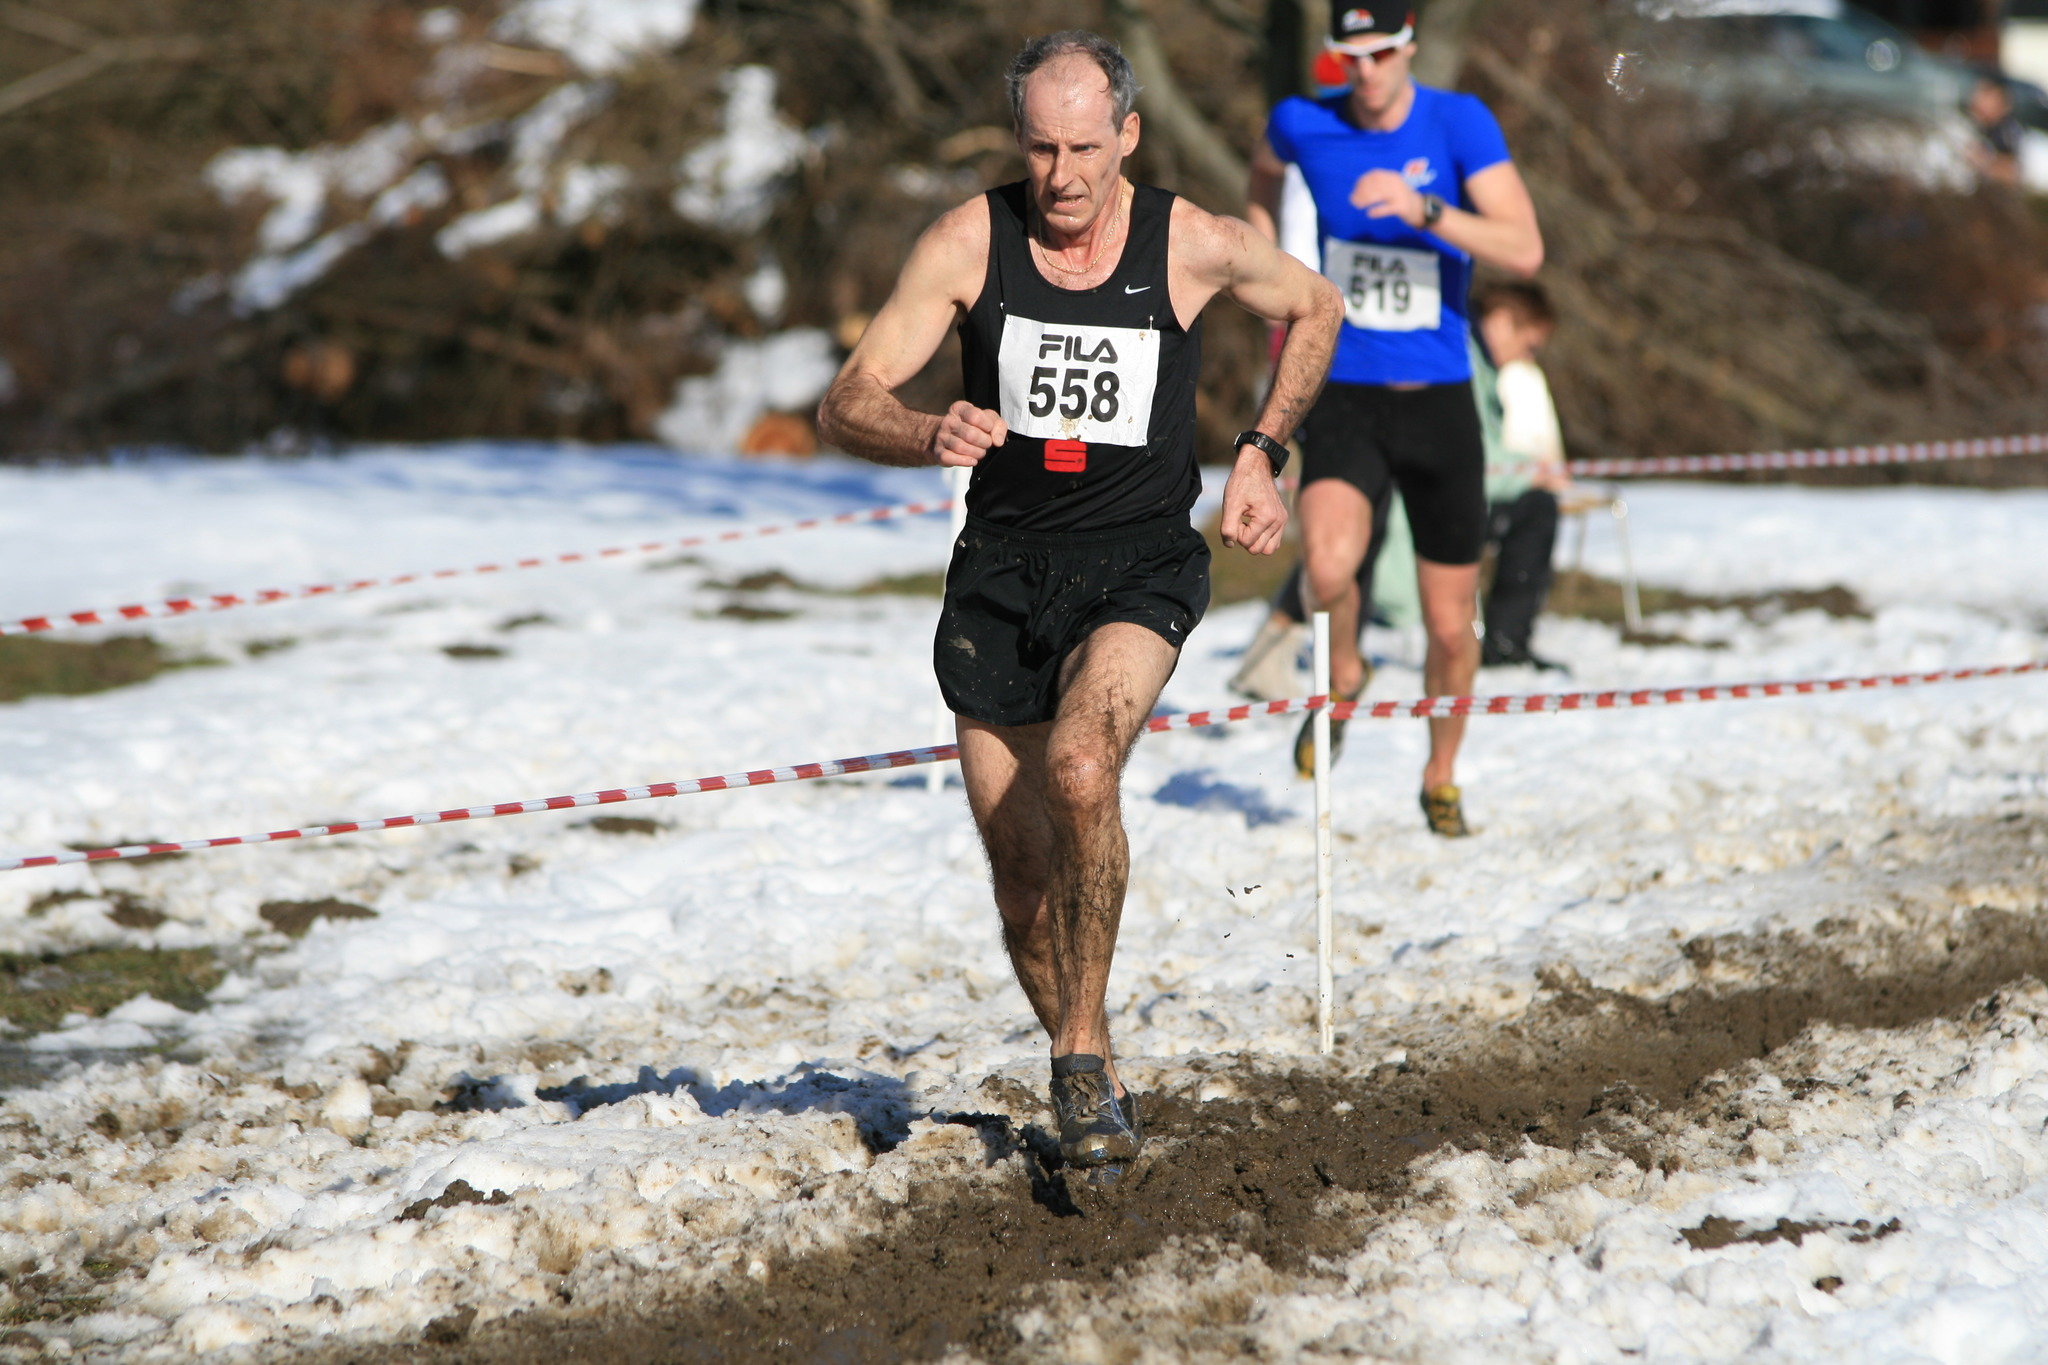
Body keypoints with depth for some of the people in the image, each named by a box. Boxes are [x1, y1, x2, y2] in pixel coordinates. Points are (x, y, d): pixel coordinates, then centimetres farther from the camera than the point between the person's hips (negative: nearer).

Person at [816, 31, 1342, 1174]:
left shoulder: (1193, 246, -8)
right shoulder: (970, 241, -7)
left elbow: (1317, 310, 14)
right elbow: (847, 406, -9)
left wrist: (1263, 457, 6)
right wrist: (930, 436, -30)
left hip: (1140, 566, -2)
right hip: (1005, 567, 2)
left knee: (1080, 765, -30)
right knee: (1023, 869, 4)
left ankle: (1081, 1051, -16)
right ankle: (1094, 1084, 27)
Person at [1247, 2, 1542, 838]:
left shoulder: (1459, 123, -10)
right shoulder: (1304, 126, -4)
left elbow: (1524, 252, -21)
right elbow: (1265, 175, 24)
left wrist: (1423, 210, -34)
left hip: (1439, 402, 0)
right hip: (1344, 398, 0)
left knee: (1450, 628, 8)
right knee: (1329, 567, -29)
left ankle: (1441, 779, 35)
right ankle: (1342, 675, 6)